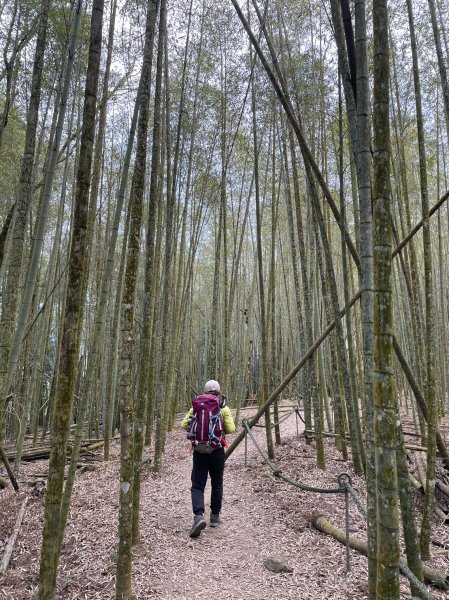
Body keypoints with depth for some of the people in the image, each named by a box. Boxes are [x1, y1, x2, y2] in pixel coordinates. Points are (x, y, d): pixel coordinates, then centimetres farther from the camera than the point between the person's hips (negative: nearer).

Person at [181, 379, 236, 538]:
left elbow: (184, 425, -2)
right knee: (217, 484, 18)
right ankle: (215, 517, 27)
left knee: (197, 486, 4)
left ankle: (199, 516, -16)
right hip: (217, 451, 0)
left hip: (199, 451, 0)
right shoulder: (224, 409, -5)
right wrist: (220, 427, 10)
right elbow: (231, 429, -11)